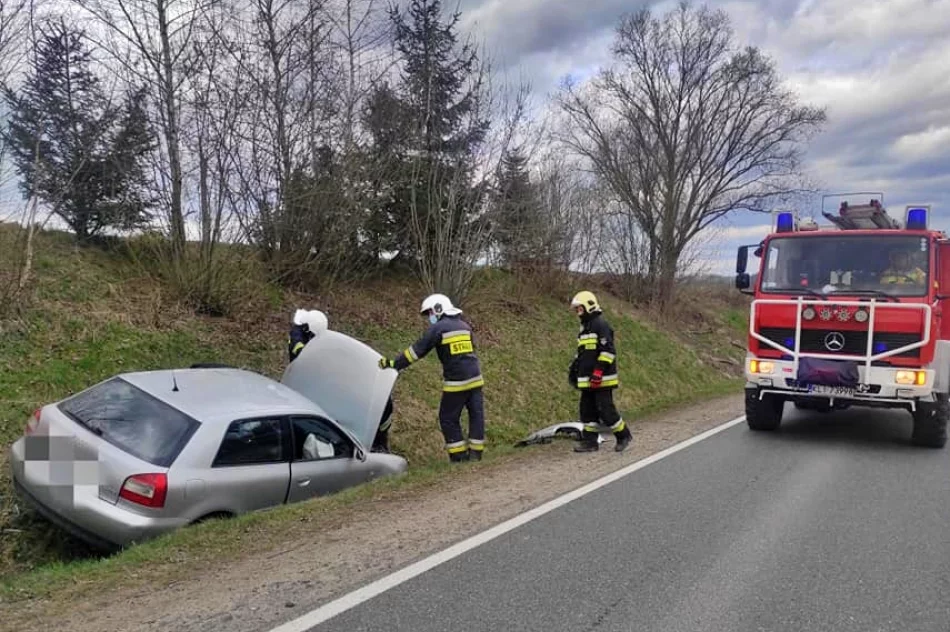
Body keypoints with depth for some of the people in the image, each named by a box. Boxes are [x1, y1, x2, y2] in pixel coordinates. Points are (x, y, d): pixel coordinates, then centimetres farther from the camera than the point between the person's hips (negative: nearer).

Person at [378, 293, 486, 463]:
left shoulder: (437, 328, -3)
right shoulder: (465, 326, 16)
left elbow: (417, 350, -7)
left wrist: (394, 363, -4)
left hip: (455, 381, -6)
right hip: (475, 378, 6)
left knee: (448, 418, 7)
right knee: (476, 415, 10)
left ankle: (459, 456, 8)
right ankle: (475, 453, 12)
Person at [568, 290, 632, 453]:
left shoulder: (600, 324, -11)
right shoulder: (585, 326, 19)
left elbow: (608, 350, -19)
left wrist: (598, 371, -22)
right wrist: (574, 368, 22)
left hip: (601, 378, -9)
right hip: (587, 379, 9)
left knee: (605, 409, -6)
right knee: (587, 409, 8)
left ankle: (624, 436, 11)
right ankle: (590, 441, 14)